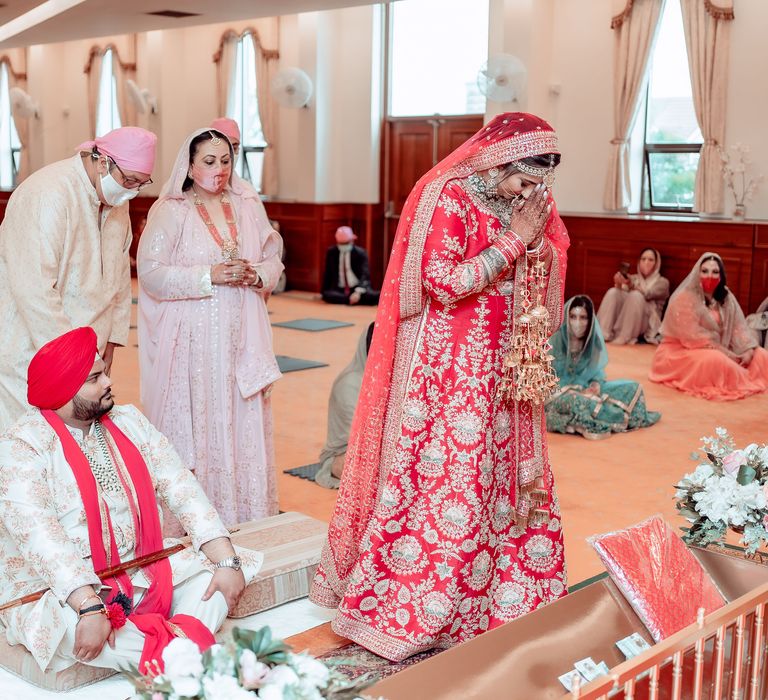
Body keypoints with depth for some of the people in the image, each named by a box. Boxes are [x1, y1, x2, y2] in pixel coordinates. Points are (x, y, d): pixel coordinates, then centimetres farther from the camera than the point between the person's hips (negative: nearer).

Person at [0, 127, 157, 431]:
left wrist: (112, 338, 14)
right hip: (29, 347, -8)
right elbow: (33, 289, -25)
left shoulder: (116, 199, 8)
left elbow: (119, 272, 18)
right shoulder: (48, 194, -20)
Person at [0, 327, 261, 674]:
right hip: (52, 592, -6)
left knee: (213, 569, -9)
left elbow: (181, 489, -3)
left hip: (138, 575, 6)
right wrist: (91, 607, -36)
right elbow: (40, 537, -26)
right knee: (67, 625, -36)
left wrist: (227, 561, -14)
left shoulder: (128, 422, 5)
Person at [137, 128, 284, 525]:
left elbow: (273, 259, 14)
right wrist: (210, 275, -18)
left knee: (244, 424, 5)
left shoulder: (248, 205, 11)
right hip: (193, 341, -4)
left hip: (241, 338, 4)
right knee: (196, 425, -3)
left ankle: (245, 518, 14)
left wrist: (257, 275, -9)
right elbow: (151, 272, -10)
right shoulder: (170, 211, -1)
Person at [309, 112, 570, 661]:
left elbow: (542, 284, 13)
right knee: (443, 486, -3)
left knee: (512, 479, 11)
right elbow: (443, 282, -22)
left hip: (502, 375, 8)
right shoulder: (448, 195, -12)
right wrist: (513, 240, -18)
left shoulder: (520, 205, 9)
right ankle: (402, 611, 11)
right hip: (448, 371, -7)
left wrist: (537, 239, -6)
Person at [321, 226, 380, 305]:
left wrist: (358, 292, -33)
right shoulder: (331, 252, 4)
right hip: (339, 290, 3)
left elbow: (365, 275, -17)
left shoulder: (360, 253, -6)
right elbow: (328, 274, 12)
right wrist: (325, 292, 5)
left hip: (358, 288, -3)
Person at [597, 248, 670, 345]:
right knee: (613, 292, -20)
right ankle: (603, 334, -32)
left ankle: (622, 337, -36)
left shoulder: (662, 282, 9)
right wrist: (619, 284, -19)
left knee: (635, 295, -30)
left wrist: (631, 285, -31)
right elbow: (622, 294, 4)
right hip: (624, 319, 4)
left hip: (645, 323, -4)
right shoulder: (633, 278, 22)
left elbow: (647, 294, -13)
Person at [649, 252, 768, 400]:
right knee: (715, 361, -36)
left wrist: (748, 350, -17)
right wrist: (726, 354, -23)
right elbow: (693, 337, -24)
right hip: (683, 350, -7)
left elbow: (738, 327, 2)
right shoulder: (684, 298, -18)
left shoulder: (726, 297, 6)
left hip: (719, 350, 7)